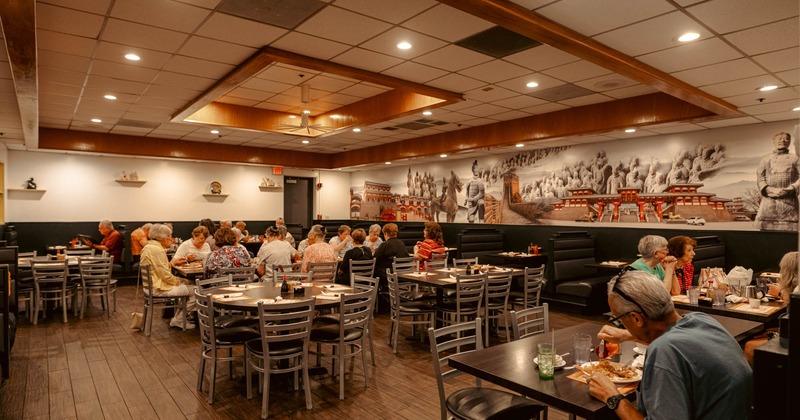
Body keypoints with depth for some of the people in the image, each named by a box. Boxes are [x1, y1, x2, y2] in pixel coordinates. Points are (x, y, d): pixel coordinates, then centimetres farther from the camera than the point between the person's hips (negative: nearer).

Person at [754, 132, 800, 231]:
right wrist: (770, 190, -10)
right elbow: (759, 177, 8)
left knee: (789, 230, -6)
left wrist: (790, 190, -11)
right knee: (766, 228, -6)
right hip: (769, 200, 0)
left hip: (789, 200, 0)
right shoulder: (765, 159, 18)